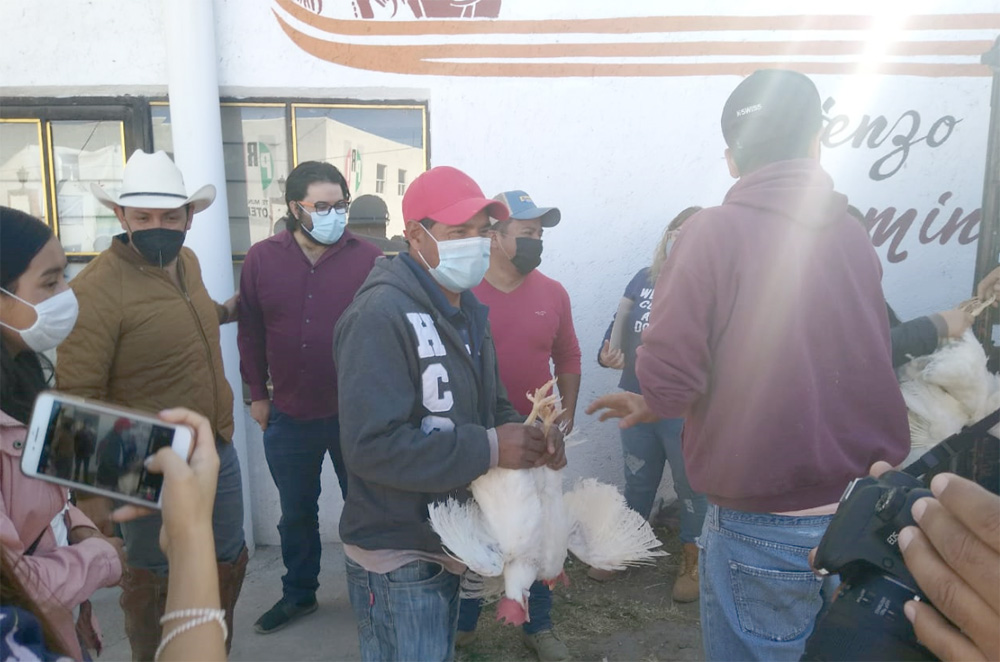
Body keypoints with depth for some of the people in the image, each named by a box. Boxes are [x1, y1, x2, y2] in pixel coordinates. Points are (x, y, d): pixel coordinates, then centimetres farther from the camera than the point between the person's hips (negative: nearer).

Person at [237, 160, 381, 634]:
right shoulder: (262, 258, -2)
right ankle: (298, 594, 40)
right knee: (296, 513, 19)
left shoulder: (368, 259, -8)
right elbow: (250, 332, 4)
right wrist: (257, 393, 5)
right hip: (288, 416, 2)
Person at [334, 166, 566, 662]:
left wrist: (528, 436, -6)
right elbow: (372, 445, -29)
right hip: (398, 563, -9)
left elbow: (488, 407, 15)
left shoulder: (466, 311, 8)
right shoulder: (382, 315, -21)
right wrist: (489, 449, -26)